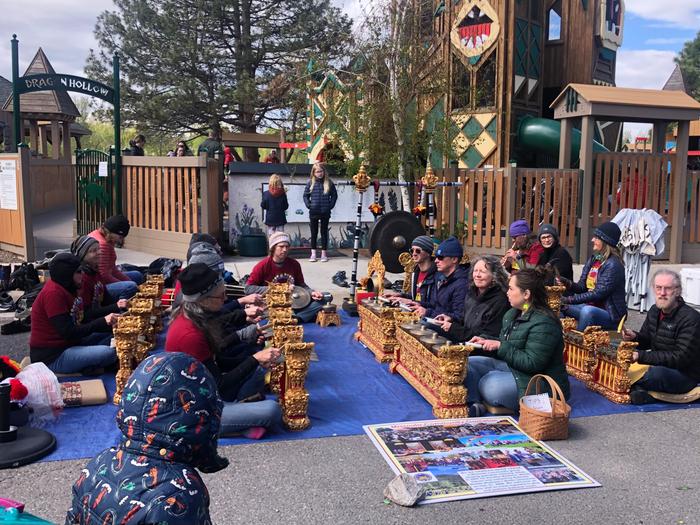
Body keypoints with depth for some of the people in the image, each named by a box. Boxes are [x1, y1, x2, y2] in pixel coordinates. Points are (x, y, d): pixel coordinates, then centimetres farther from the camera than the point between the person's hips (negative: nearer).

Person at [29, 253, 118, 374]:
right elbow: (68, 332, -22)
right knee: (108, 353, -26)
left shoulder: (66, 288, 7)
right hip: (52, 357, -10)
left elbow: (83, 318, 8)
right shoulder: (53, 293, -20)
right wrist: (103, 322, -20)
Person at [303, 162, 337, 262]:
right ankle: (313, 253, 13)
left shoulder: (329, 183, -1)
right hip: (313, 212, 0)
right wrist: (308, 205, -5)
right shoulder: (310, 183, -1)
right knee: (314, 233, 7)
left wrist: (331, 205, -3)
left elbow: (334, 195, 6)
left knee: (324, 232, 8)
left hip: (325, 212, 0)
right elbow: (305, 195, 6)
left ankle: (324, 253, 15)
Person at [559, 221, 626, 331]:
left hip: (611, 314, -8)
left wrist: (569, 300, -25)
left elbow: (598, 294, -23)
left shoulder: (613, 265, -16)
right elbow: (582, 287, 6)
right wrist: (567, 283, -16)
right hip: (590, 306, 8)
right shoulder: (593, 259, 8)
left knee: (587, 311, -35)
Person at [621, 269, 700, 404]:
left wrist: (641, 356, -31)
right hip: (659, 365, 8)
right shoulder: (655, 310, 5)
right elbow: (646, 341, 16)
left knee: (658, 373, -38)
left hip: (685, 376, -8)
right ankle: (639, 390, -24)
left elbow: (680, 358, -26)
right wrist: (634, 337, -10)